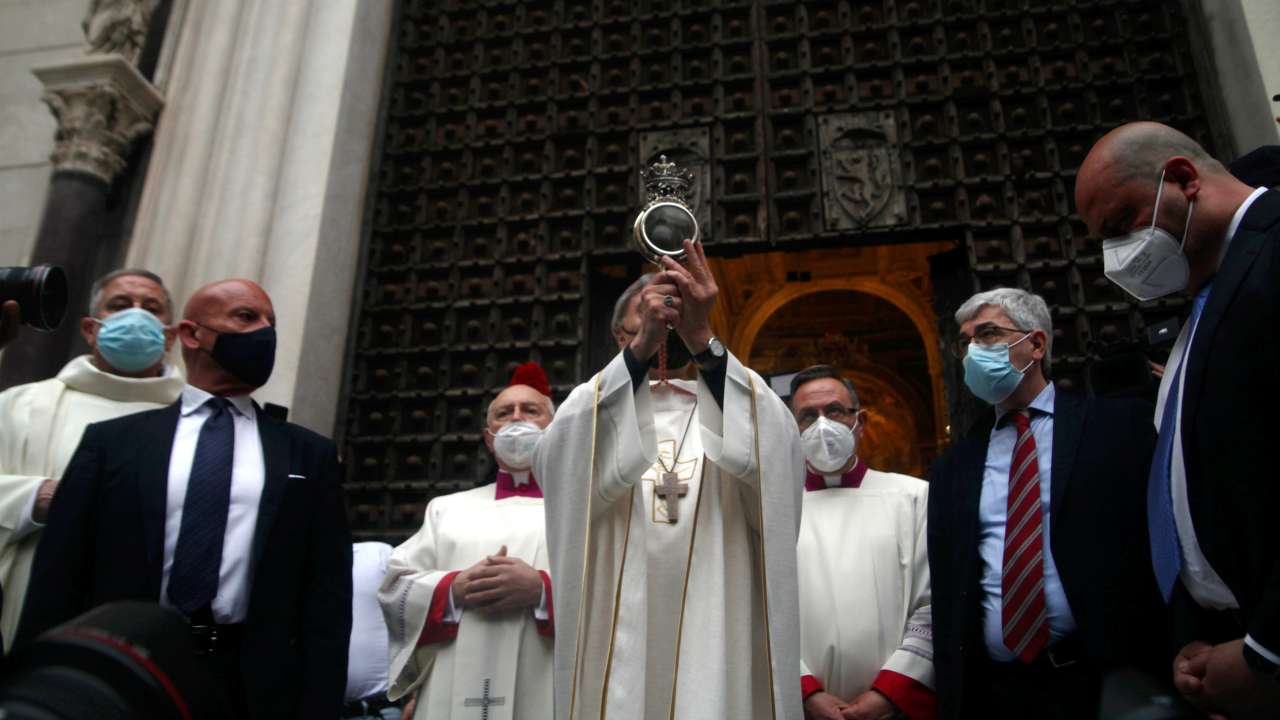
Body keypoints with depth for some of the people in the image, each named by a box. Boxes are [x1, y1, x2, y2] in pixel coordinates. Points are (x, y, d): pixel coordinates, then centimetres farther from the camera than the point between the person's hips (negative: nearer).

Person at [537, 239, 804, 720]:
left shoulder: (735, 406, 11)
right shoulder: (593, 408, 9)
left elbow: (774, 456, -13)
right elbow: (558, 467, -14)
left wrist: (702, 338, -24)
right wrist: (643, 345, -25)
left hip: (716, 646, 1)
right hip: (616, 646, 0)